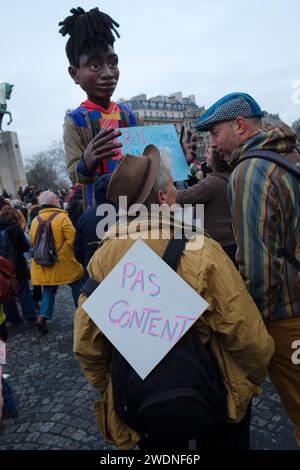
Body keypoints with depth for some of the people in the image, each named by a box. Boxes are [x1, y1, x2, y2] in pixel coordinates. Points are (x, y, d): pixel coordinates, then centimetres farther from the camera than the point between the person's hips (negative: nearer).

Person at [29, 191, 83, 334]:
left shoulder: (35, 220, 5)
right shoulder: (62, 217, -13)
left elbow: (33, 241, 10)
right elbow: (72, 239, -18)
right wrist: (70, 252, 0)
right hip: (63, 262, -5)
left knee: (49, 289, 15)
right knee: (76, 285, 13)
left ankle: (42, 316, 2)